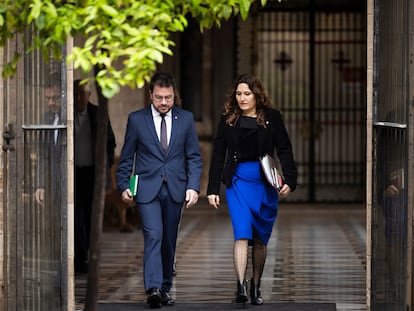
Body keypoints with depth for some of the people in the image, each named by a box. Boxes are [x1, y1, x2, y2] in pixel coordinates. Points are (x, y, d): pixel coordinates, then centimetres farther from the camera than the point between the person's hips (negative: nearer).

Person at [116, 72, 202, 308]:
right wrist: (124, 185, -2)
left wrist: (193, 186, -4)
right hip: (147, 189, -2)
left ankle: (165, 288, 20)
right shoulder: (137, 119, 1)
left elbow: (194, 157, 6)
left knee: (169, 241, 9)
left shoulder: (186, 119, 5)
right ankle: (153, 288, -24)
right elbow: (127, 157, 6)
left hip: (175, 189, 2)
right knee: (153, 235, -17)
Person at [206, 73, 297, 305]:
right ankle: (241, 285, -25)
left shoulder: (271, 117, 2)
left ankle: (256, 288, 21)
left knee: (260, 240, 8)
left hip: (265, 183, 1)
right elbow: (218, 154, 7)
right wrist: (213, 189, 3)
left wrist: (289, 181, -11)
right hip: (238, 181, -1)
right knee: (242, 234, -16)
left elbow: (285, 150, 2)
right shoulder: (228, 119, 5)